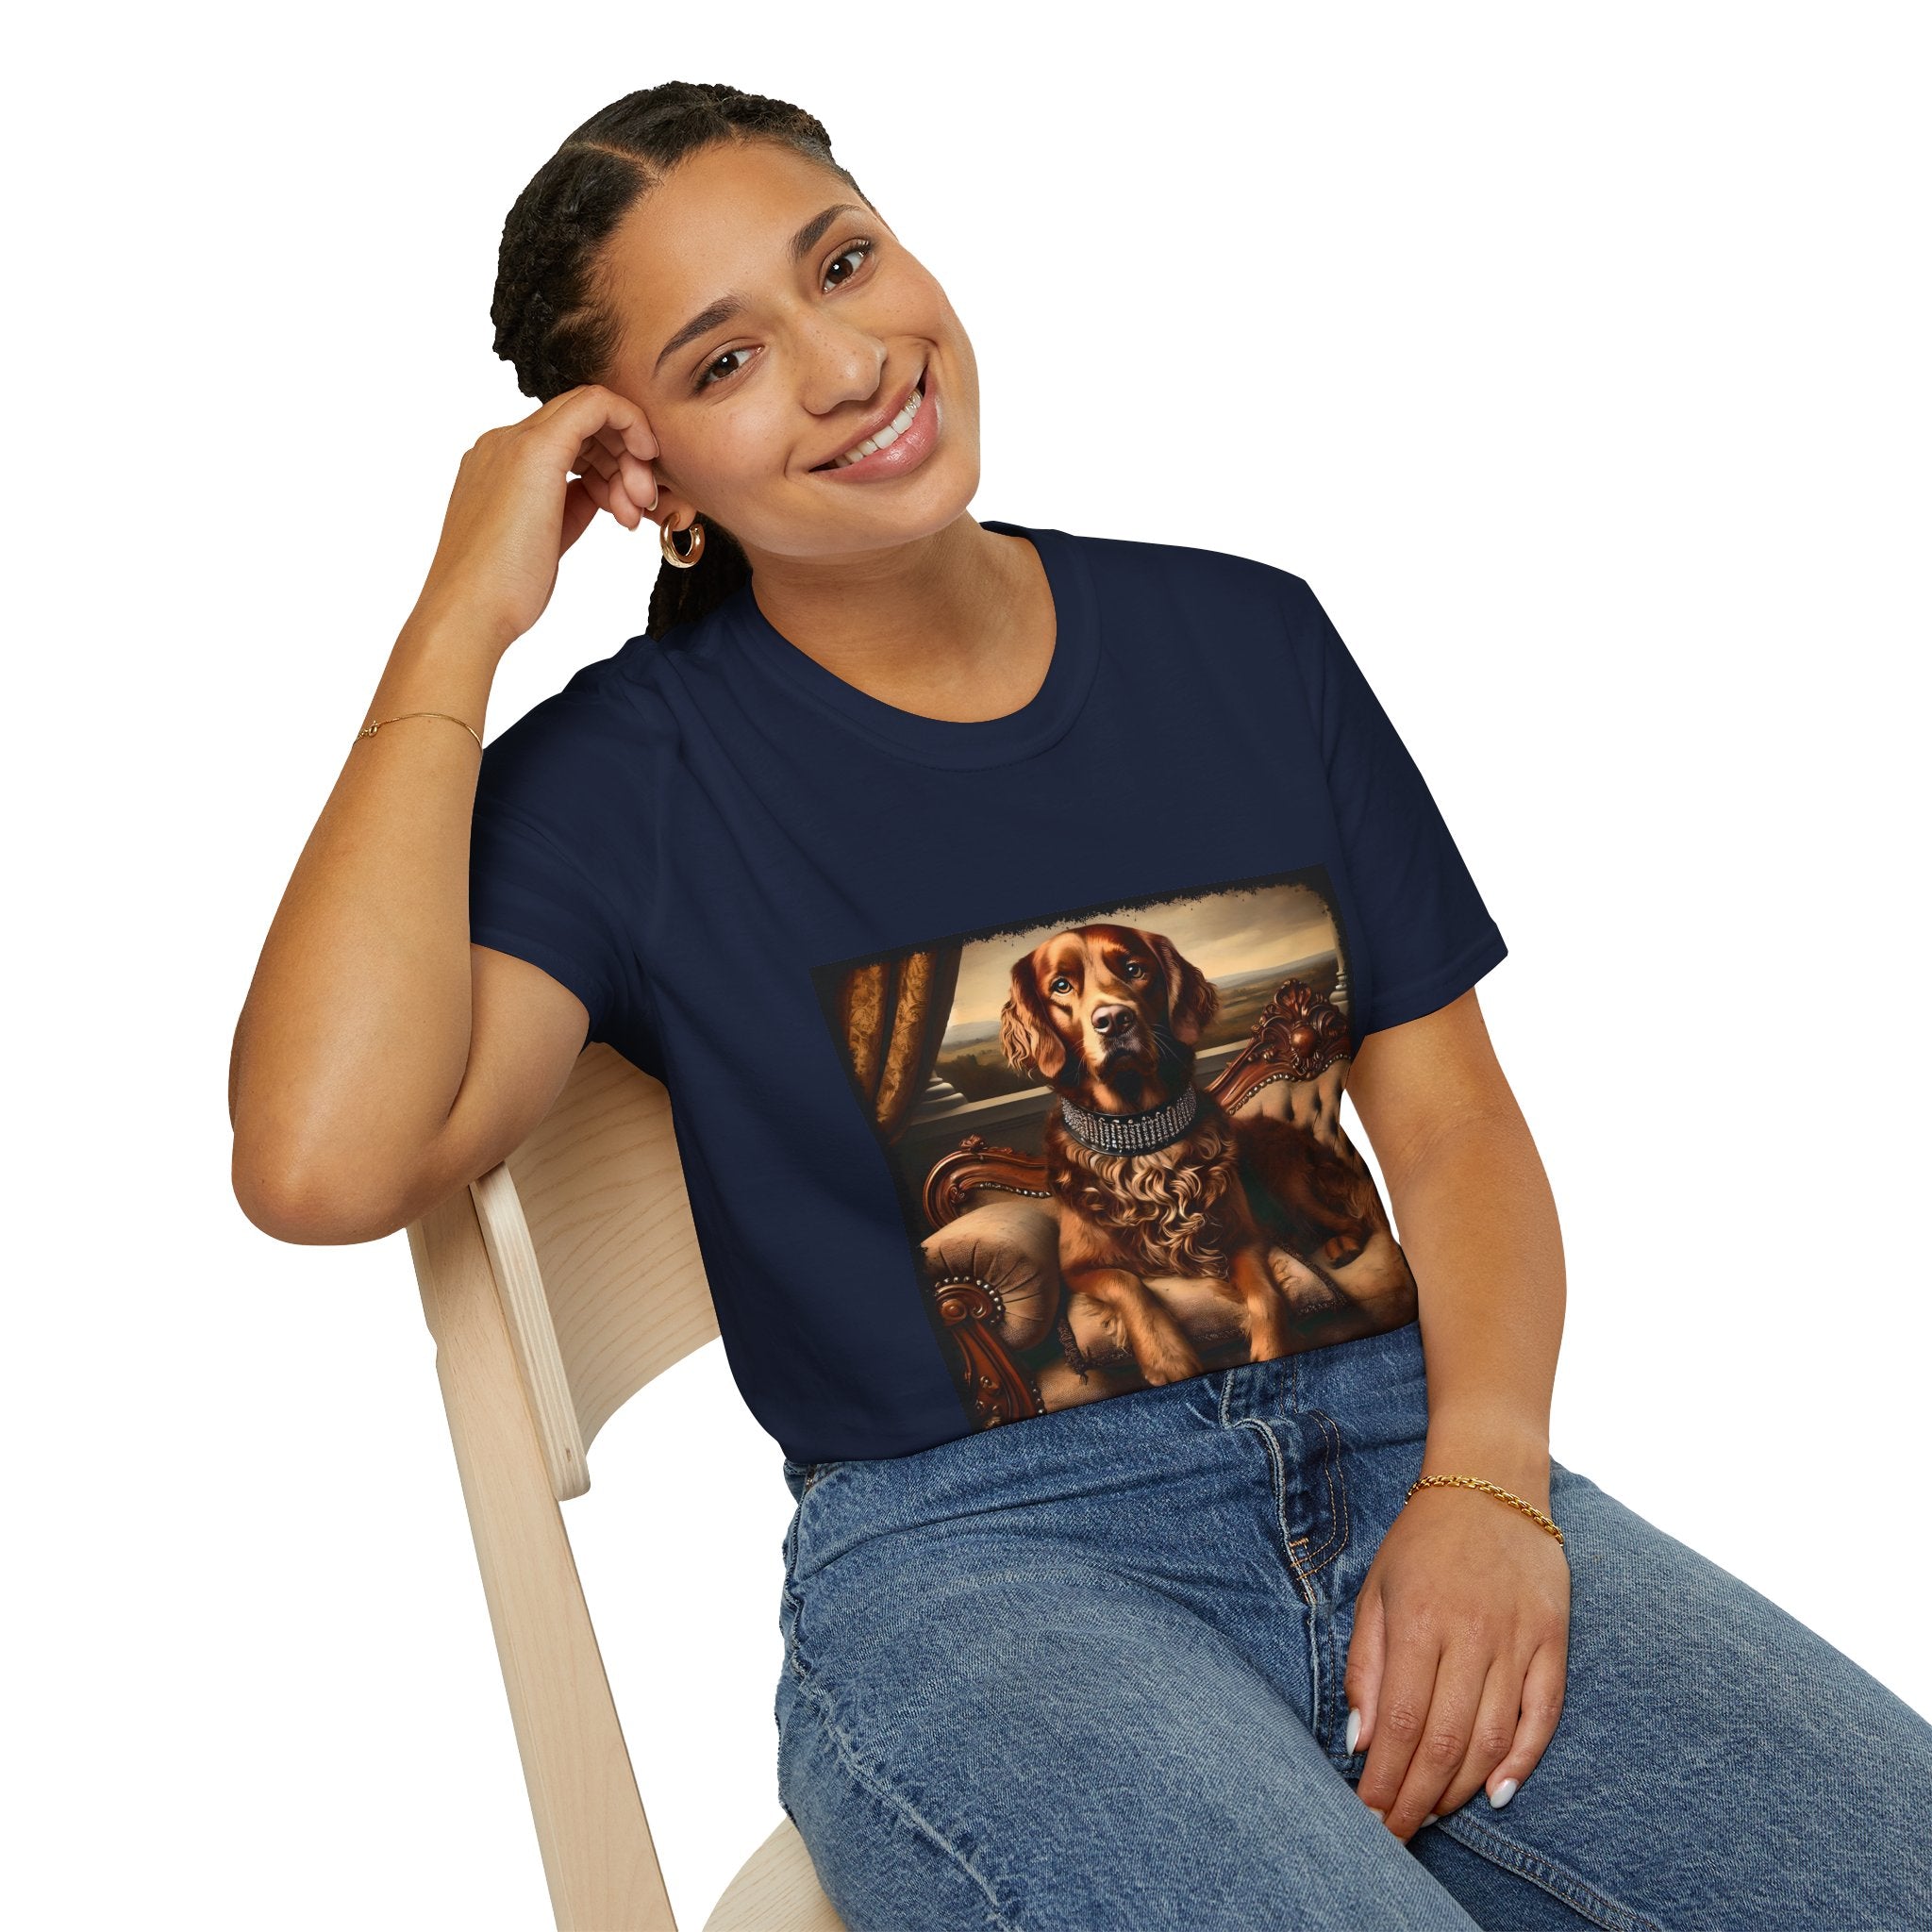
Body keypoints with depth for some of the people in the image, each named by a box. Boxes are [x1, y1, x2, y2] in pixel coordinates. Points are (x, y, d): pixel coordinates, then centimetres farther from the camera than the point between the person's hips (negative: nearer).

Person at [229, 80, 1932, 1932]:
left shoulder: (1242, 636, 11)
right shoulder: (628, 773, 0)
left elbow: (1450, 1110, 10)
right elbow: (322, 1163, -17)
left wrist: (1485, 1480, -9)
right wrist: (459, 622, -10)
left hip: (1401, 1459, 4)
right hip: (969, 1557, -3)